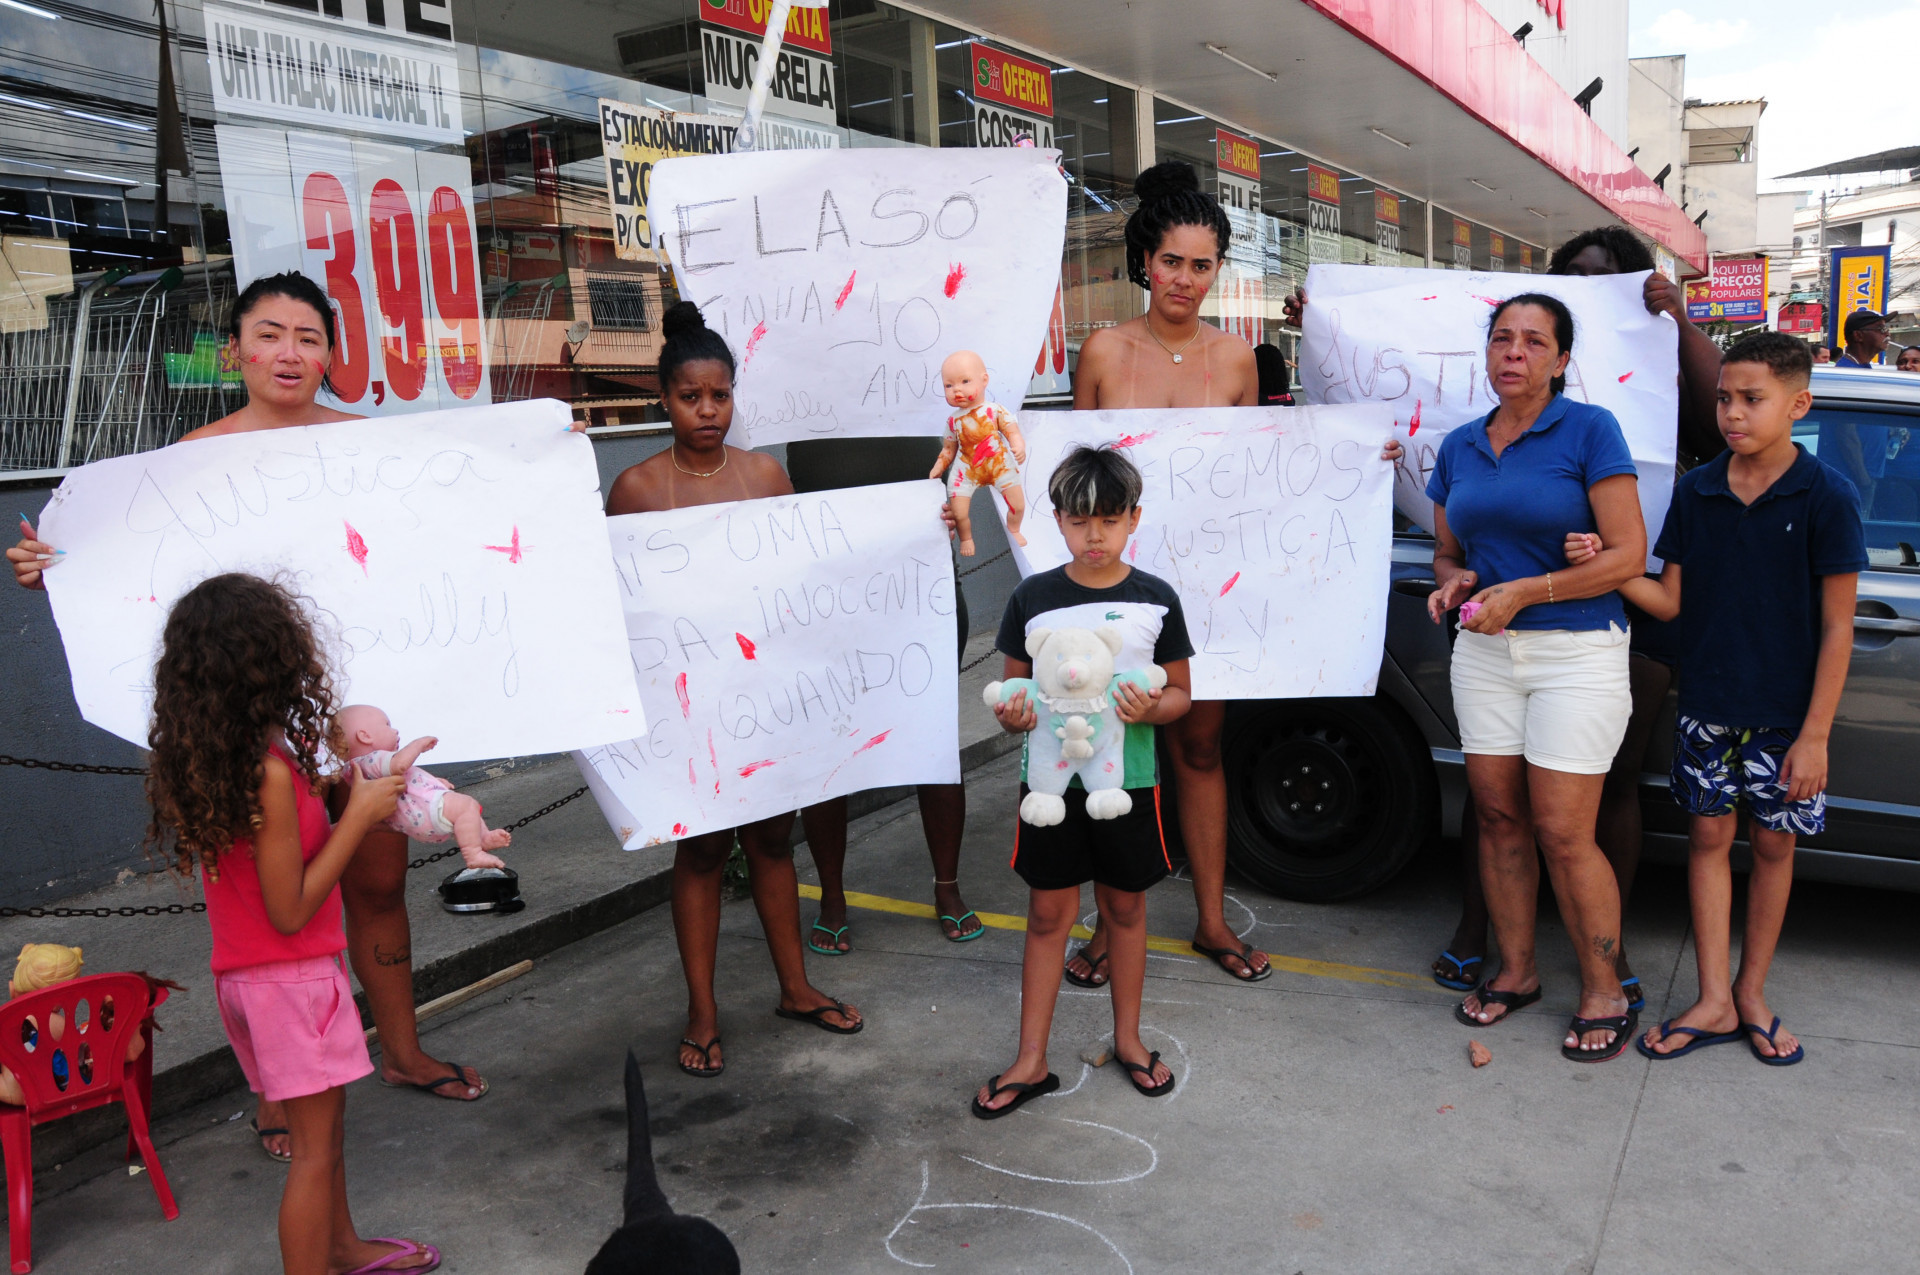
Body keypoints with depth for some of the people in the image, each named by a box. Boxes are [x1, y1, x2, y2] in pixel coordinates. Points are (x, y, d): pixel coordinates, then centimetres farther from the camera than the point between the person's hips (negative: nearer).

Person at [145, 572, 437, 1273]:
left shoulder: (196, 760, 0)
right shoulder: (271, 772, -26)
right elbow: (290, 910, -22)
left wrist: (333, 795, 10)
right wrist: (358, 814, -18)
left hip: (242, 975, 9)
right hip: (292, 978, -9)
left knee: (324, 1124, 25)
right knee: (314, 1147, 3)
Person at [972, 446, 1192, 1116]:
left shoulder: (1156, 600, -3)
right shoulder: (1031, 597, -2)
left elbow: (1181, 692, 4)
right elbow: (1013, 682, 7)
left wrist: (1151, 709, -17)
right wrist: (1010, 712, -15)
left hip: (1128, 778, 0)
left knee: (1125, 909, 14)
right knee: (1048, 915, 7)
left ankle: (1128, 1038, 34)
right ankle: (1031, 1061, 18)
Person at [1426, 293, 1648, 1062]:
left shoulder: (1590, 430, -6)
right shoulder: (1460, 447, 10)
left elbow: (1628, 555, -11)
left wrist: (1523, 592, -16)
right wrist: (1452, 582, -4)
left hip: (1577, 653, -5)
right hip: (1486, 653, 5)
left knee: (1563, 834, -4)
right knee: (1498, 818, 9)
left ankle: (1604, 994, 14)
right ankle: (1515, 973, 25)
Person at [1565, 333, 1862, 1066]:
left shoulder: (1826, 497, -9)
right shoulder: (1696, 492, 1)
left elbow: (1837, 627, -9)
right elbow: (1670, 600, 3)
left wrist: (1814, 735, -12)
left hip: (1784, 715, -3)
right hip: (1706, 705, 3)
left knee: (1772, 844, 9)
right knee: (1709, 837, 7)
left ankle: (1751, 993, 25)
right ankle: (1714, 1001, 17)